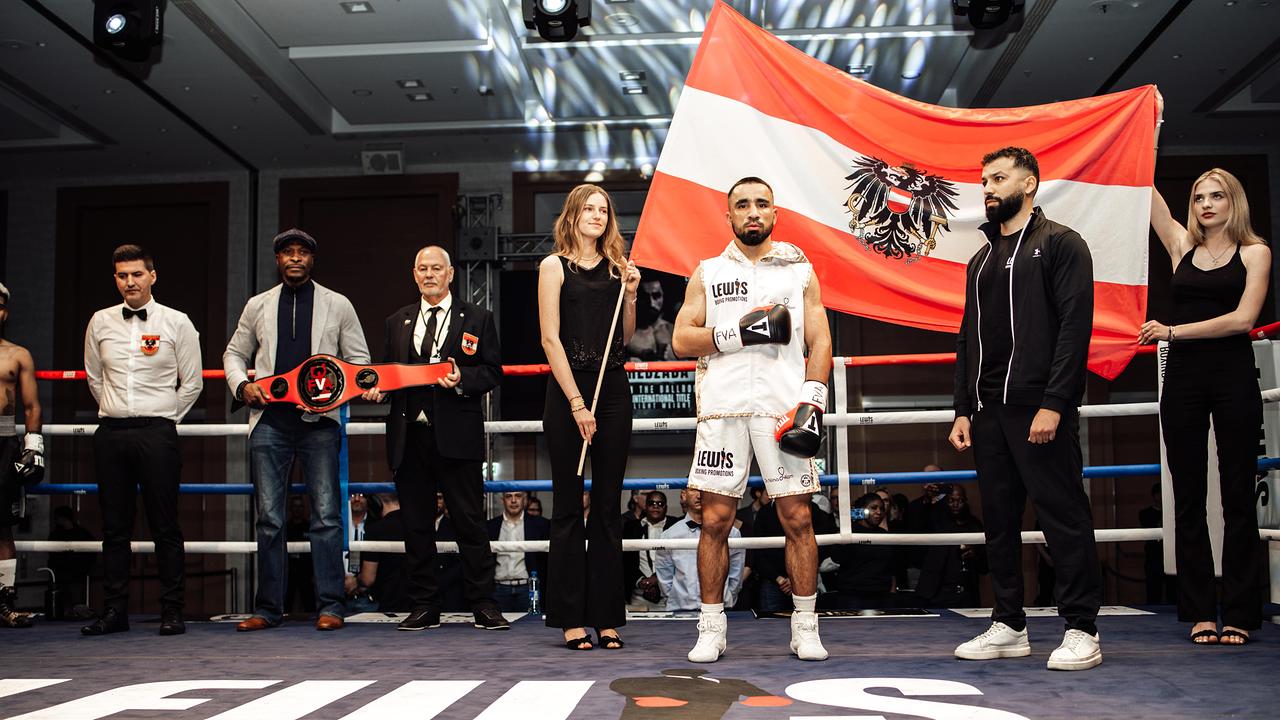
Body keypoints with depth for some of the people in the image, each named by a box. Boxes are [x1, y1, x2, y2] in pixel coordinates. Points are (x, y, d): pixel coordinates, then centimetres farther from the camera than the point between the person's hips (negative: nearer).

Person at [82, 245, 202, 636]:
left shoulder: (176, 322, 2)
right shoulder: (100, 322, 10)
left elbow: (192, 383, 6)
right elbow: (94, 378, 21)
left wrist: (162, 418, 7)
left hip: (157, 432, -3)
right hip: (111, 433, 3)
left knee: (165, 526, -2)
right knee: (114, 526, 7)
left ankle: (172, 611, 3)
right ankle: (114, 610, 14)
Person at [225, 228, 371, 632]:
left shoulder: (337, 306, 10)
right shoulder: (258, 306, 14)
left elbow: (359, 360, 12)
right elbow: (234, 353, 22)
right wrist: (242, 385, 2)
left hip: (319, 420, -2)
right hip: (269, 421, 2)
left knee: (326, 516, -4)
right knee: (269, 518, 3)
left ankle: (329, 607, 1)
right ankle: (268, 609, 11)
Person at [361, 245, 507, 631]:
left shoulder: (476, 318, 7)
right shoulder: (397, 322, 18)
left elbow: (492, 371, 3)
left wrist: (462, 378, -15)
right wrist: (378, 389, 0)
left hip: (456, 436, -4)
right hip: (410, 436, 4)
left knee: (469, 523, -2)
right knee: (416, 524, 7)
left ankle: (483, 604, 7)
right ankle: (424, 606, 16)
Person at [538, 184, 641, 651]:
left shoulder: (616, 266, 13)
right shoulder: (555, 266, 1)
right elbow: (551, 338, -6)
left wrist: (630, 295, 1)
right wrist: (576, 403, -13)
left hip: (613, 388, 4)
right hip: (569, 388, -4)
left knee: (608, 506, 5)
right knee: (569, 507, 1)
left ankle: (607, 617, 11)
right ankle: (571, 618, 8)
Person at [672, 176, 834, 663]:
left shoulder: (800, 271, 14)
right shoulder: (708, 274, 15)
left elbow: (820, 341, 8)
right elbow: (682, 339, 6)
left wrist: (811, 403, -6)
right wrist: (739, 332, -10)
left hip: (783, 407, 0)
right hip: (723, 408, 1)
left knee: (798, 518, -2)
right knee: (715, 520, 0)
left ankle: (806, 628, 9)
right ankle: (711, 628, 10)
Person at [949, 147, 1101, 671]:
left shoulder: (1059, 243, 0)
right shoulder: (982, 259, 20)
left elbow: (1075, 326, -10)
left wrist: (1052, 404, -18)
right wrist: (963, 410, 11)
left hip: (1040, 408, -7)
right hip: (988, 411, 7)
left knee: (1063, 515, -4)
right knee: (999, 519, 9)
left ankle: (1081, 630, 5)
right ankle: (1008, 626, 17)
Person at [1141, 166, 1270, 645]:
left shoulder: (1254, 253, 3)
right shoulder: (1182, 246, 12)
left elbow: (1243, 318, -10)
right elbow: (1147, 193, 10)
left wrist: (1174, 331, -12)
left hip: (1233, 381, -3)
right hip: (1183, 381, 3)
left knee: (1238, 497, 1)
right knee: (1188, 499, 3)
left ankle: (1239, 614, 7)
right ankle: (1199, 612, 9)